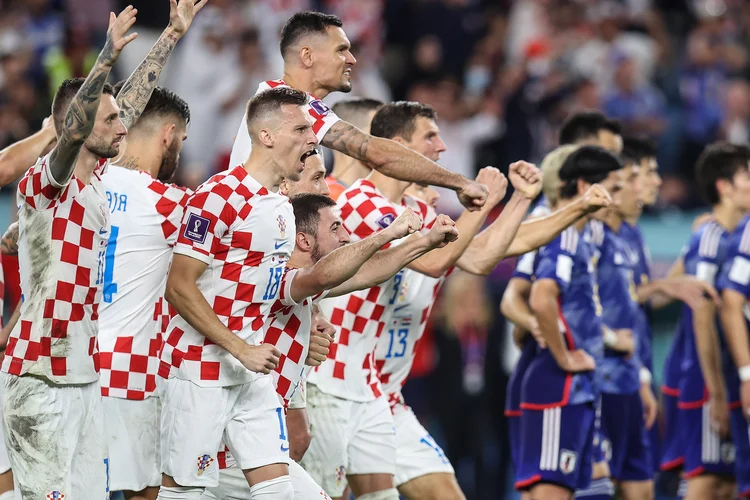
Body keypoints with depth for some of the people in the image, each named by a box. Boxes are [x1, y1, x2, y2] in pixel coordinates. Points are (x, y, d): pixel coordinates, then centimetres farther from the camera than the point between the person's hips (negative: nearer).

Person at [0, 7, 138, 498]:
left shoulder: (98, 180, 11)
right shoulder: (43, 183, -11)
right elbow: (73, 131, -32)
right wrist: (108, 57, -40)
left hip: (85, 377, 8)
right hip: (40, 382, -8)